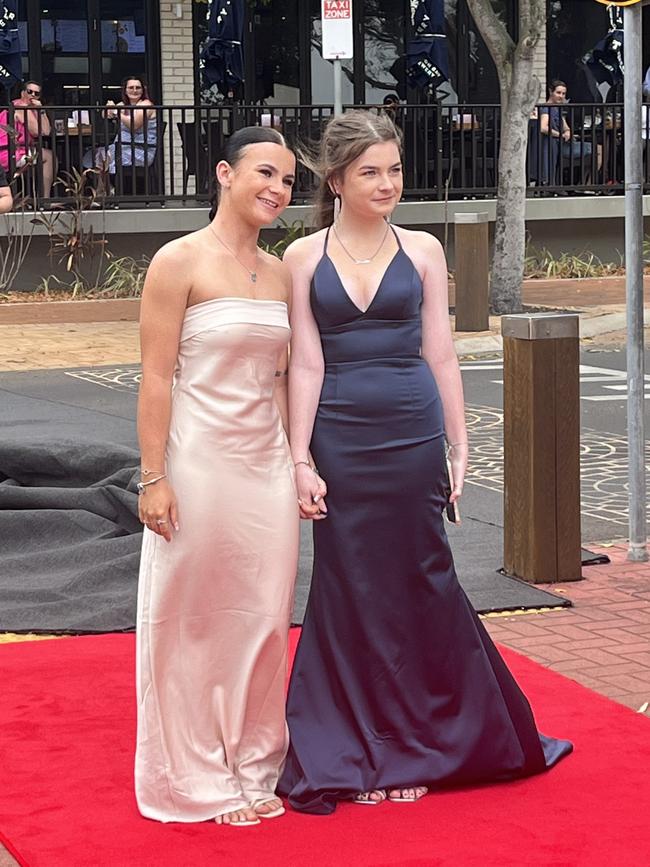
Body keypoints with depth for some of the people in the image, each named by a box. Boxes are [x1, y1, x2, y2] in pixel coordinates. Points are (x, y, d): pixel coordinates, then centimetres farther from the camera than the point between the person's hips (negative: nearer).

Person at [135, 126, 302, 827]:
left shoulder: (279, 274, 10)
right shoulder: (181, 262, -9)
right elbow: (156, 376, -12)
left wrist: (299, 463, 12)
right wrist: (154, 477, -15)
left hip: (267, 467, 6)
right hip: (200, 466, -6)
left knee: (263, 621, 11)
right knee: (196, 622, 4)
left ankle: (253, 769, 24)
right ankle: (197, 780, 17)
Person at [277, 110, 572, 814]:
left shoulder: (421, 251, 5)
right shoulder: (305, 257, 1)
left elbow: (440, 355, 5)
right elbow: (306, 365, -1)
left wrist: (459, 448, 3)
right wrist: (300, 459, -5)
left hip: (413, 437, 1)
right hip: (340, 440, -1)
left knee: (422, 584, 6)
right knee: (354, 593, 6)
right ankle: (366, 754, 20)